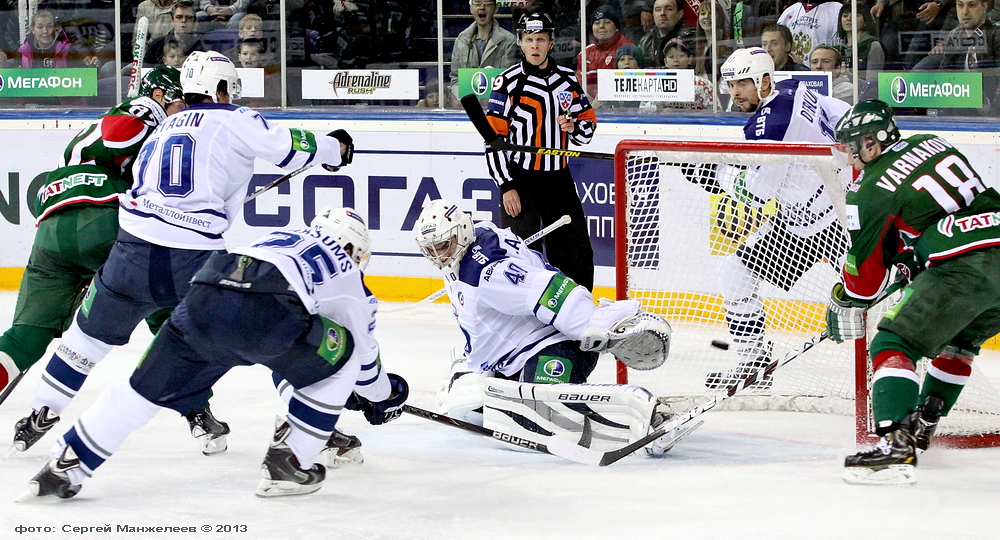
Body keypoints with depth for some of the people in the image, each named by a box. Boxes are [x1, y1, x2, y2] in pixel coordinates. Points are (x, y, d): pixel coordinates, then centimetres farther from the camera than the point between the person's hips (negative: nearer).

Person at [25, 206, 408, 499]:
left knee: (150, 386, 17)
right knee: (340, 359, 22)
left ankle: (65, 467, 14)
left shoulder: (281, 237, 45)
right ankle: (287, 463, 19)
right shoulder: (349, 277, 31)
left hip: (204, 297, 4)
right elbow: (364, 351, 40)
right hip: (268, 312, -4)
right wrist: (382, 396, 60)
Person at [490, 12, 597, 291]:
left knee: (578, 254, 7)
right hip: (520, 181, -5)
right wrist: (506, 187, -13)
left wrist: (576, 127, -10)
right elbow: (494, 138, -9)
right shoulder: (509, 83, -8)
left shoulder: (567, 80, 7)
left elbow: (588, 122, 15)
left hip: (558, 178, 5)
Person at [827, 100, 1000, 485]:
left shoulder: (870, 191, 1)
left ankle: (896, 444, -22)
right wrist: (913, 255, 38)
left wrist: (846, 305, 26)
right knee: (958, 337, 31)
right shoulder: (934, 145, 21)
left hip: (962, 269, -8)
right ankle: (923, 423, 36)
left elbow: (867, 266, 9)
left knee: (894, 346, -6)